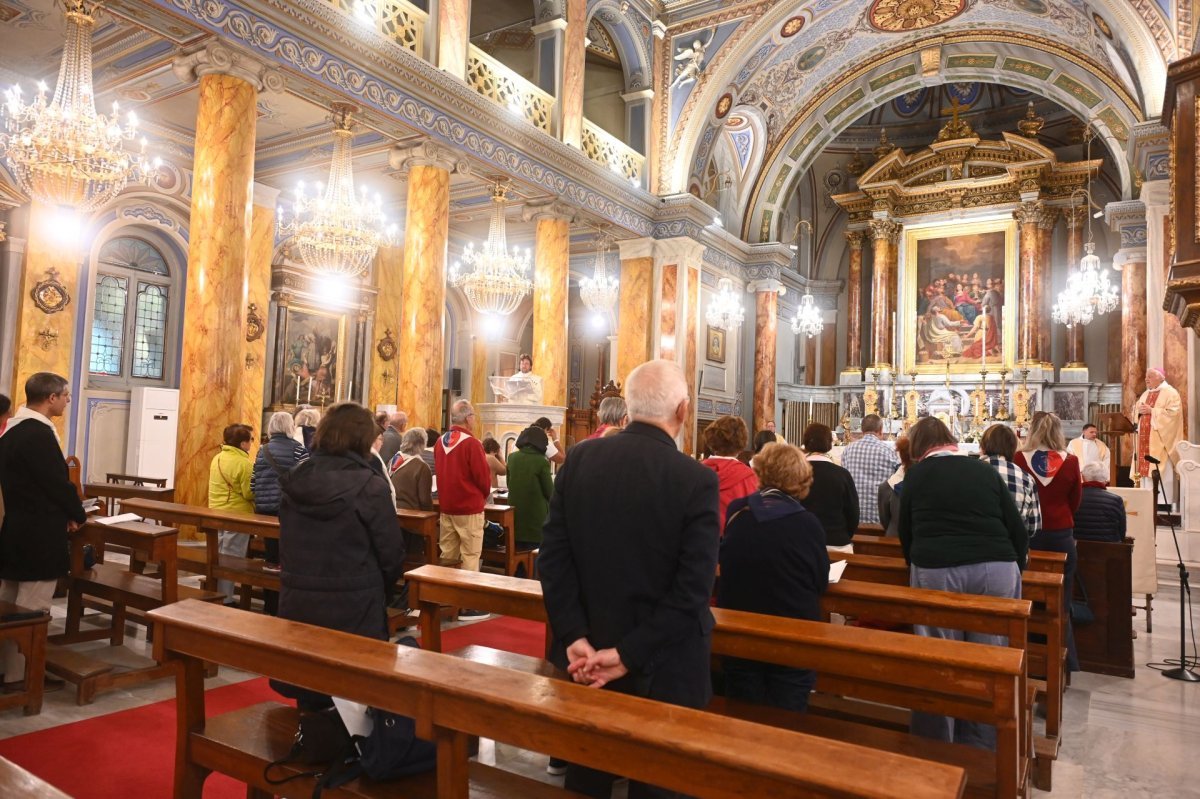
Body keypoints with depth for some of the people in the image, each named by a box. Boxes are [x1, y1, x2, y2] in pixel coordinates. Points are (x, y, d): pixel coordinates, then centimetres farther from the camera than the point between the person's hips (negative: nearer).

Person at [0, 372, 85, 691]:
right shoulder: (38, 433, -21)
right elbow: (57, 482, -19)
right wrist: (77, 516, -2)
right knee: (31, 609, 0)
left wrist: (65, 513, 13)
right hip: (38, 534, -10)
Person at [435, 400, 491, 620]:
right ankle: (468, 604, 1)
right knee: (470, 556, -1)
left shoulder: (440, 442, 7)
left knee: (448, 555, 13)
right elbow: (483, 477, -15)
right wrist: (485, 494, 4)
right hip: (469, 507, -7)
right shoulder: (471, 443, -16)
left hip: (446, 506, 7)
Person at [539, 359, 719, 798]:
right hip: (661, 664, -3)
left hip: (586, 654, 4)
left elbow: (553, 556, -8)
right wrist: (630, 655, -17)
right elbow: (693, 590, -21)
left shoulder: (579, 460, -6)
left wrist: (574, 637, -9)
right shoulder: (697, 479, -18)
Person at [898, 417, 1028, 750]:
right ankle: (982, 749, 20)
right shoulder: (985, 470, 12)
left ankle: (933, 750, 19)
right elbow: (1018, 530, 11)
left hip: (936, 573, -2)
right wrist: (1014, 566, 25)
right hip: (996, 570, 2)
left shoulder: (915, 475, 8)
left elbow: (905, 534, 15)